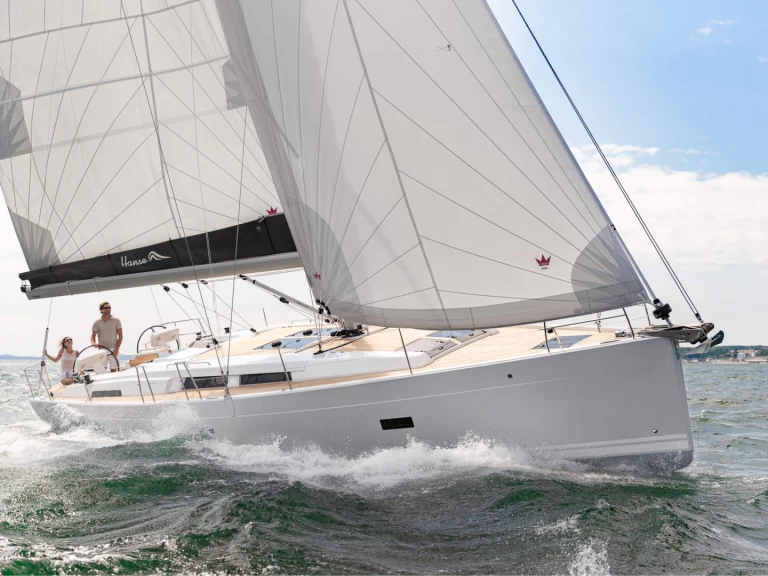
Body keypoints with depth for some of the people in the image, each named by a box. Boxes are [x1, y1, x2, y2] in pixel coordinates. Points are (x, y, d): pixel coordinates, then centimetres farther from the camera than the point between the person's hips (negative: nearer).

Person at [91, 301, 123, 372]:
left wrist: (117, 349, -9)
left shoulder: (116, 321, 3)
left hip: (113, 350, -1)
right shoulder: (97, 323, 6)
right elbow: (93, 336, 7)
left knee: (113, 370, 0)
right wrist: (94, 343, -16)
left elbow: (120, 336, 1)